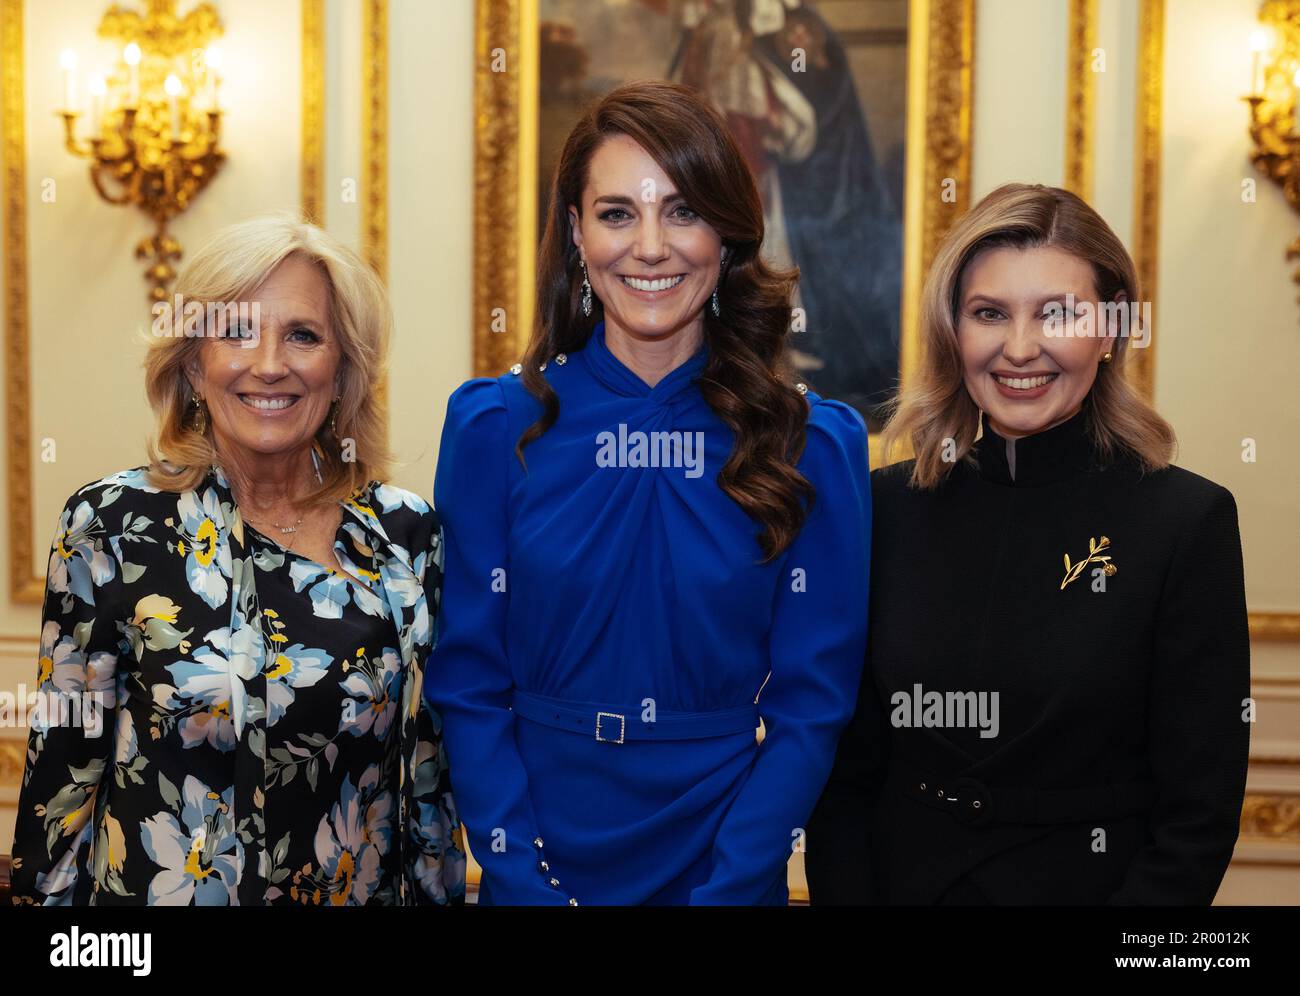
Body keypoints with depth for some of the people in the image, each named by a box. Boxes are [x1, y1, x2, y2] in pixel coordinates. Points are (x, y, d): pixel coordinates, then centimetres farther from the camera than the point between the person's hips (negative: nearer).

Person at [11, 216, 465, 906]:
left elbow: (429, 768, 2)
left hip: (362, 889, 2)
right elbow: (65, 763, -7)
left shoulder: (406, 532, -5)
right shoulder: (113, 523, -12)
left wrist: (438, 893, 2)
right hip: (160, 887, -2)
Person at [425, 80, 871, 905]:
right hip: (537, 867, 0)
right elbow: (468, 684, -4)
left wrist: (727, 890, -13)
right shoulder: (493, 427, -6)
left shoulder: (815, 443, -6)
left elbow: (813, 704, -5)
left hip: (728, 869, 0)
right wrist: (526, 882, -12)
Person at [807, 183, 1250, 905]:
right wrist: (845, 895, -13)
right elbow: (844, 774, -1)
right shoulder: (889, 508, -5)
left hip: (1093, 884, -2)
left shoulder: (1190, 520, -12)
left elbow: (1197, 817, -12)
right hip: (901, 881, 3)